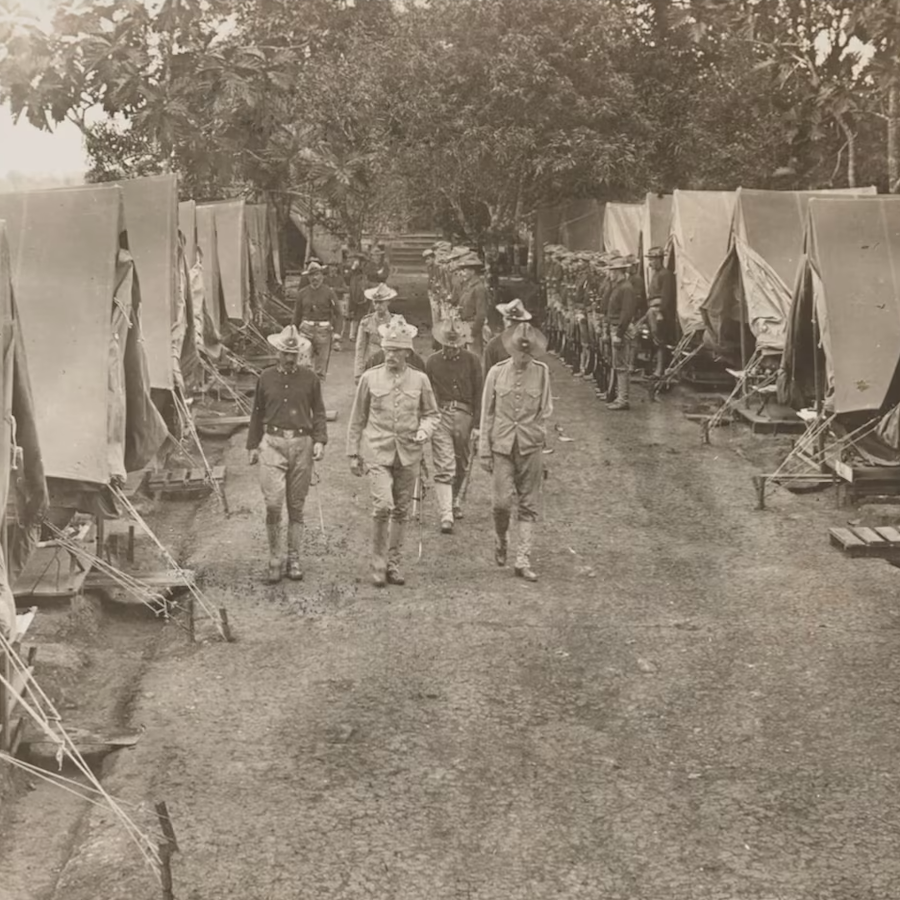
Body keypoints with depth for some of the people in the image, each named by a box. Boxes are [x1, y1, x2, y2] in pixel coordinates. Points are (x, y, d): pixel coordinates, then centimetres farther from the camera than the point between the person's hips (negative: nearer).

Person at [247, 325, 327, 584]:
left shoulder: (310, 378, 5)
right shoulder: (266, 377, 6)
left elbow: (318, 413, 10)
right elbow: (257, 413, 14)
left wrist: (320, 441, -3)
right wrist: (253, 445, 12)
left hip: (302, 444, 1)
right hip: (273, 443, -1)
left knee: (296, 505, 7)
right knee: (273, 503, -10)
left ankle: (294, 560, 17)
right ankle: (274, 560, 2)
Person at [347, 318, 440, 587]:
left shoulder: (420, 380, 4)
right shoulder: (370, 378, 1)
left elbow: (432, 414, 13)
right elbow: (357, 418, 8)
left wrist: (424, 431, -9)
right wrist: (353, 453, 7)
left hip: (409, 454, 2)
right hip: (379, 452, -2)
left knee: (401, 512, 8)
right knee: (383, 506, -16)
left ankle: (393, 564, 21)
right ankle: (378, 564, -3)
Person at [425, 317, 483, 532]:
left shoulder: (472, 361, 0)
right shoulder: (432, 362, 1)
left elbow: (478, 394, 2)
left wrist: (477, 424, -2)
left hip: (464, 417, 1)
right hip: (440, 417, -1)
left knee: (461, 466, 15)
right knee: (444, 469, -9)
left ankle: (453, 502, 40)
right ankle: (446, 517, -13)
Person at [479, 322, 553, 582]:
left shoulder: (542, 372, 2)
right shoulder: (497, 372, 0)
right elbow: (487, 413, 6)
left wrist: (539, 432, 0)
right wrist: (484, 450, 5)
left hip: (530, 446, 1)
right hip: (502, 445, -1)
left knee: (529, 506, 2)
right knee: (502, 501, -8)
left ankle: (523, 561, 8)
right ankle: (500, 540, 23)